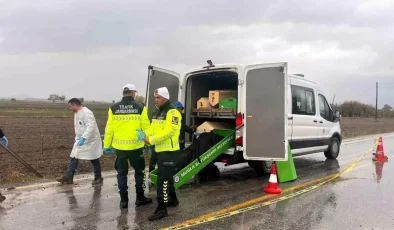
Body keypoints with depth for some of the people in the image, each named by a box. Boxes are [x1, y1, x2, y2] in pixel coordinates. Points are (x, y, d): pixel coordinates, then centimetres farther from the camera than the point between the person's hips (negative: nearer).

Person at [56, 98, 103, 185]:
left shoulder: (87, 113, -21)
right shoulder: (76, 113, 10)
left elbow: (91, 127, -31)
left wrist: (83, 138, -39)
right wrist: (77, 138, 17)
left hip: (91, 140, -9)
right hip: (80, 140, 9)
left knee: (94, 160, 5)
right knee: (73, 158, 6)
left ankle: (98, 178, 21)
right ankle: (69, 177, 14)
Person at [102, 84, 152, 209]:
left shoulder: (114, 108, 0)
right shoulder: (140, 107, -5)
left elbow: (109, 128, 0)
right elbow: (146, 127, -3)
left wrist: (107, 145, 9)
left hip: (119, 146, 2)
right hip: (135, 145, -1)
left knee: (122, 173, 12)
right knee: (139, 171, 15)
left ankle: (123, 200, 16)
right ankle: (140, 197, 22)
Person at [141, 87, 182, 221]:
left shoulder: (172, 112, -15)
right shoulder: (158, 112, 16)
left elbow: (168, 131, -24)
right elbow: (153, 127, 15)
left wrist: (152, 140, -22)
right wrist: (146, 136, -5)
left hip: (169, 150, -10)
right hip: (160, 150, 10)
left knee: (163, 179, -9)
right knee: (167, 176, 21)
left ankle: (161, 208, -3)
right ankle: (173, 199, 38)